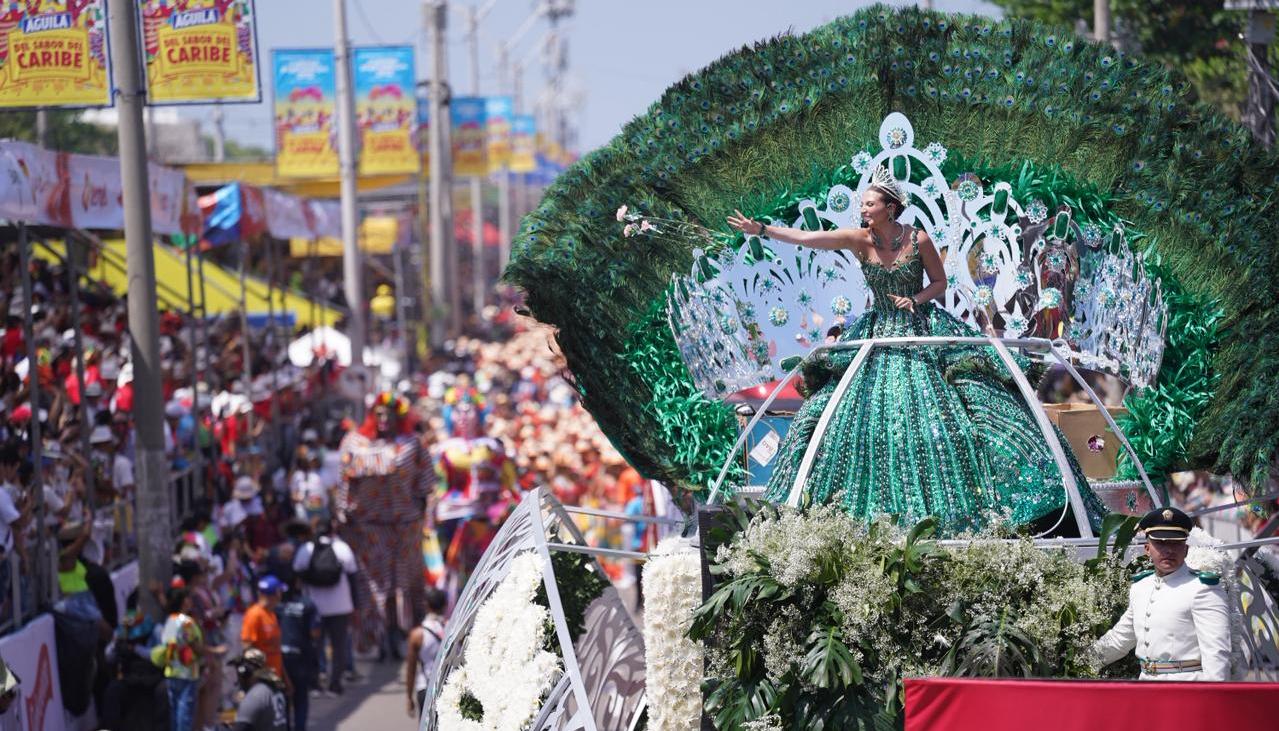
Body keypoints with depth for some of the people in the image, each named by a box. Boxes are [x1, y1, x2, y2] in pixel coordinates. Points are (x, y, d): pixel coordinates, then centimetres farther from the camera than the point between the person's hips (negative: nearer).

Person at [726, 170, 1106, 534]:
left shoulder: (918, 240, -9)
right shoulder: (859, 240, -7)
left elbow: (940, 282, 2)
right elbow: (806, 237, -15)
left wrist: (916, 300, -17)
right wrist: (761, 229, -24)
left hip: (924, 334, -2)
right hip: (880, 336, 2)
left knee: (939, 413, -7)